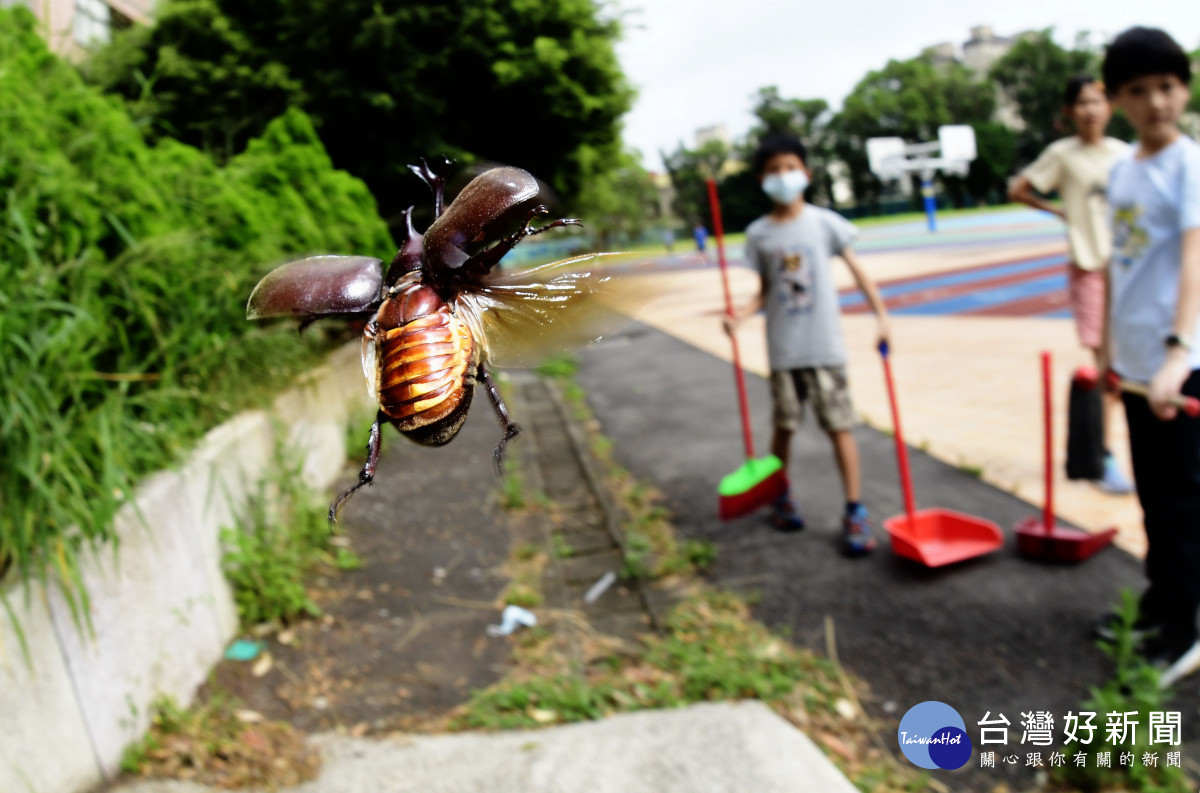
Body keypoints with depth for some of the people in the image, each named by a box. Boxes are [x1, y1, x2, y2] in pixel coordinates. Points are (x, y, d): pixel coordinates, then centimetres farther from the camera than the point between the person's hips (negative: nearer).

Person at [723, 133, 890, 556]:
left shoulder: (824, 222, 0)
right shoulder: (758, 233, 3)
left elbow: (856, 269, 2)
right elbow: (766, 290, 7)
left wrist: (881, 314, -4)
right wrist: (742, 313, -11)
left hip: (824, 344, -1)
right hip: (783, 349, 2)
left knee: (838, 425, -2)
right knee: (784, 425, 10)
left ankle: (855, 512, 7)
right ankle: (781, 499, 30)